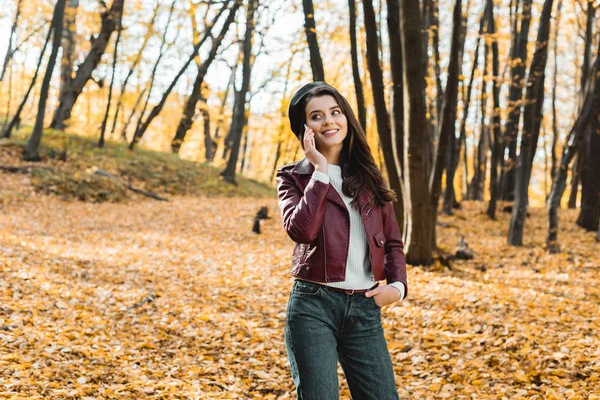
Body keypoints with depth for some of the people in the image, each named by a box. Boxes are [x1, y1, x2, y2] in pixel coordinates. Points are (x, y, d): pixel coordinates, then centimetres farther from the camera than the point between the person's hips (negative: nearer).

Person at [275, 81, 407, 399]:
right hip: (313, 305, -3)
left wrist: (397, 285, 1)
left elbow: (392, 240, 17)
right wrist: (320, 171, -13)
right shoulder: (293, 177, 1)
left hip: (365, 307, 4)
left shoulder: (367, 176, 12)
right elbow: (302, 230, -19)